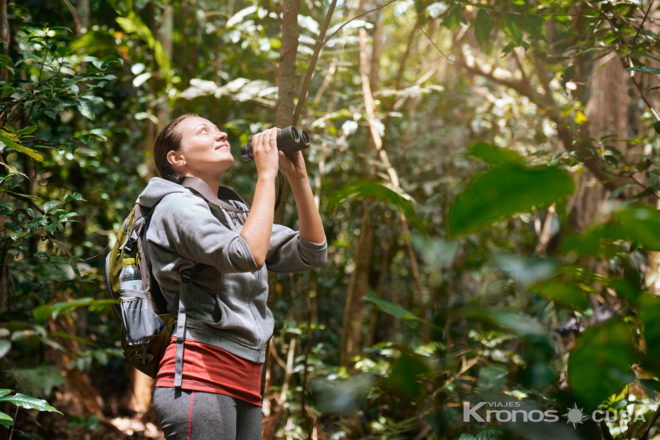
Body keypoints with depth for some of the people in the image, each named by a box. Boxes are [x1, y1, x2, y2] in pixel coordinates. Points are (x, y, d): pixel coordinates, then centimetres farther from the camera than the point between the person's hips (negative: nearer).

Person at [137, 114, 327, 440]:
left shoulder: (237, 213, 21)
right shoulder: (177, 205, -2)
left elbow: (311, 253, 14)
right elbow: (248, 255, -19)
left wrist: (298, 177, 7)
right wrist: (266, 173, -11)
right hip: (199, 375, -8)